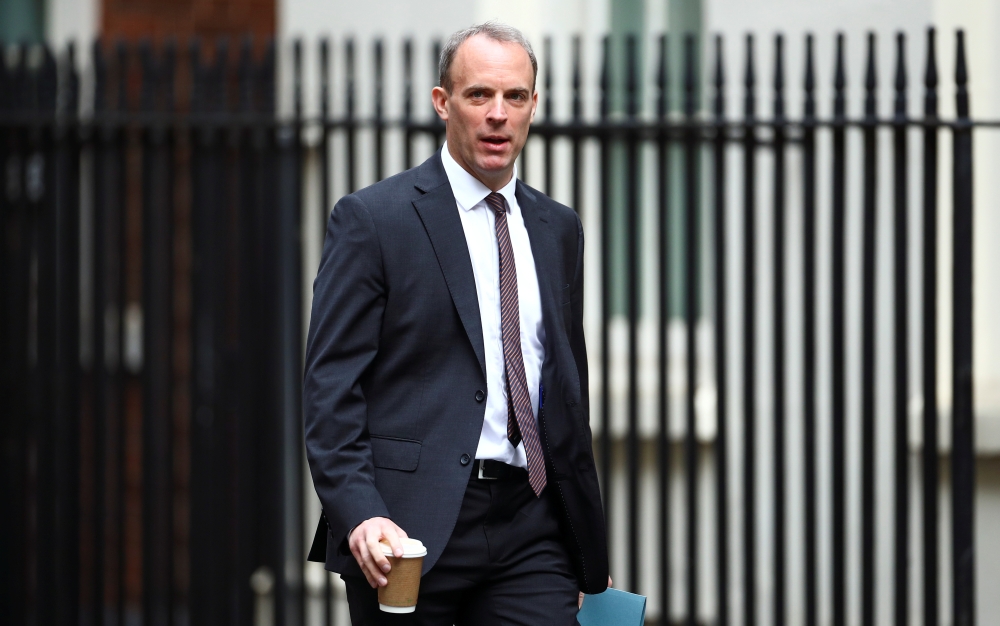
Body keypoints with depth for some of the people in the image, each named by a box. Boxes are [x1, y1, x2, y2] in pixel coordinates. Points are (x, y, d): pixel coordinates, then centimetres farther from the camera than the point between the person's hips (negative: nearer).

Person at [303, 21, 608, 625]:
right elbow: (330, 387, -7)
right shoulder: (373, 218, -2)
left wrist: (586, 536, 19)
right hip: (413, 527, -4)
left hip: (532, 529, 4)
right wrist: (359, 513, -20)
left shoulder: (558, 228, 15)